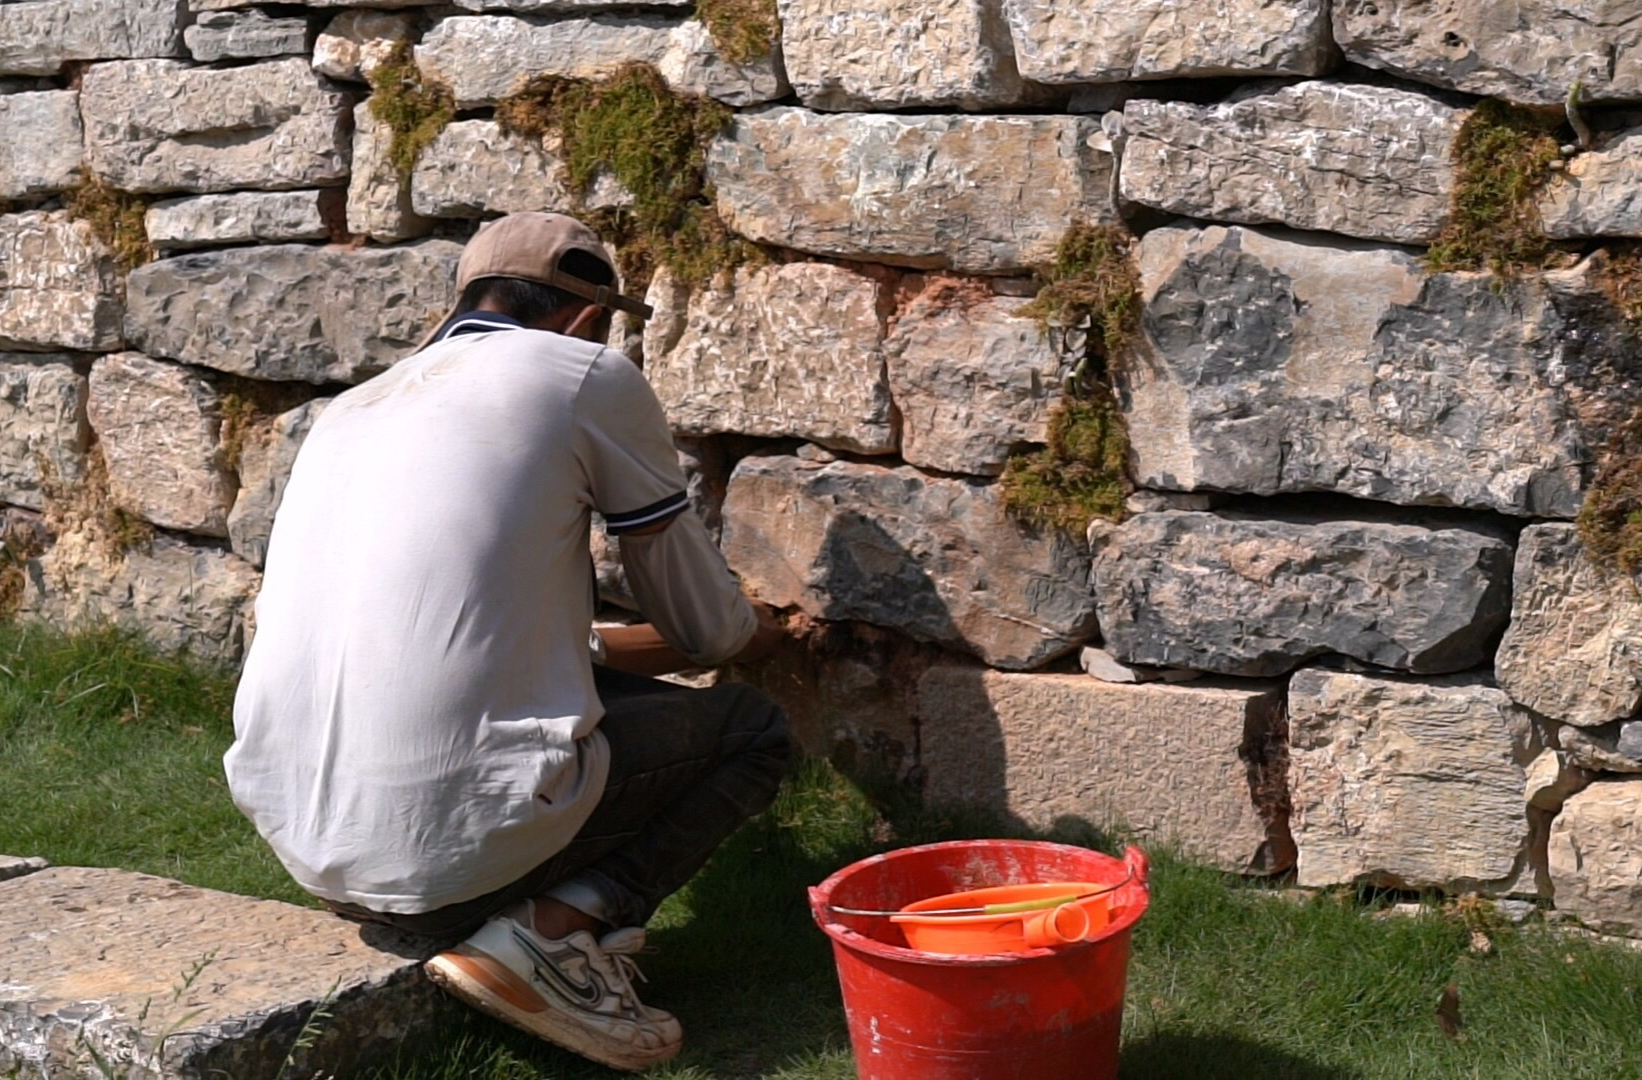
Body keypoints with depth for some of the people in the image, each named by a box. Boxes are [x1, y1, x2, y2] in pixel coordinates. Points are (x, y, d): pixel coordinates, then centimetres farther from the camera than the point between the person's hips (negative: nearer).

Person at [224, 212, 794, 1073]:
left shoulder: (351, 411, 21)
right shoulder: (588, 377, 4)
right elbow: (704, 624, 14)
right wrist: (754, 633, 38)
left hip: (294, 836, 7)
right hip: (455, 836, -7)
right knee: (752, 730, 15)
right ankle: (555, 927, -5)